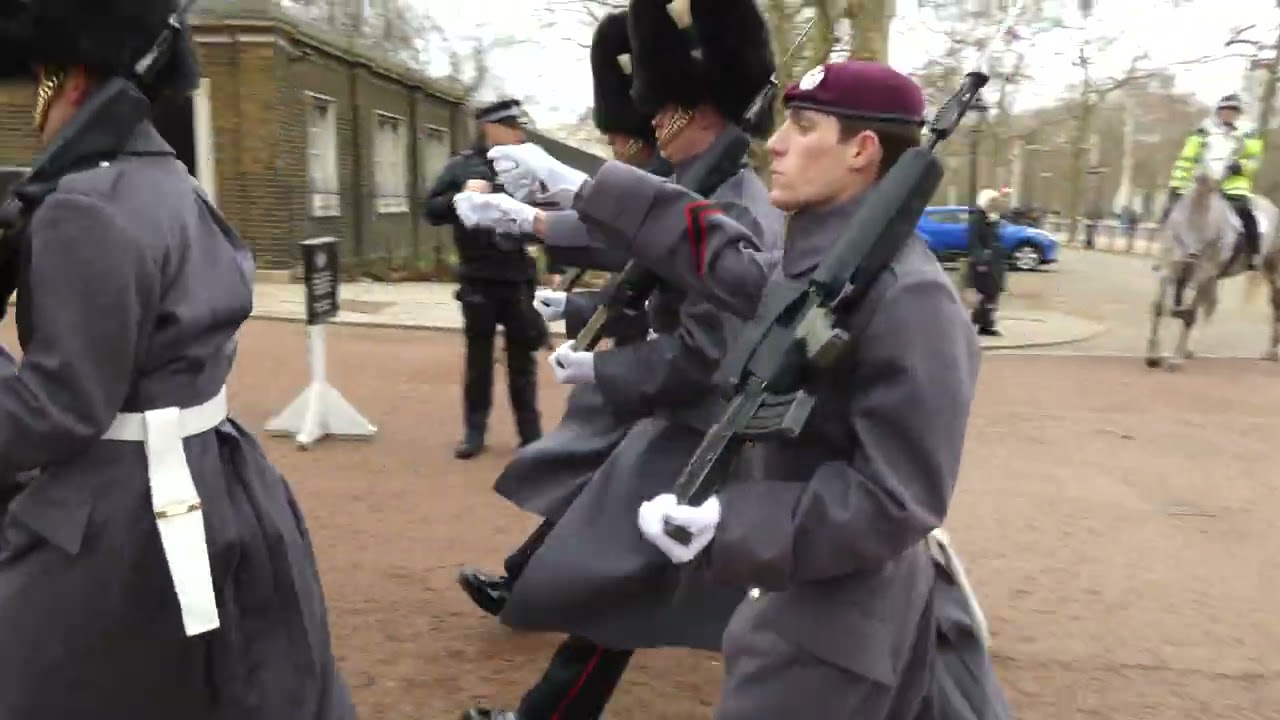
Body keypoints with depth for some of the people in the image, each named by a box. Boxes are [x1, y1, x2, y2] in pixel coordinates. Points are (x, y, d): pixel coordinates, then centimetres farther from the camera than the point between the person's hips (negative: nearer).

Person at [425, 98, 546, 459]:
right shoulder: (462, 167, 1)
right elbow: (432, 211, -2)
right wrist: (462, 197, -17)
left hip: (518, 280, 1)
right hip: (478, 281, 0)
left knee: (521, 358, 9)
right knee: (479, 356, 10)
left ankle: (530, 432, 19)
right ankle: (474, 430, 21)